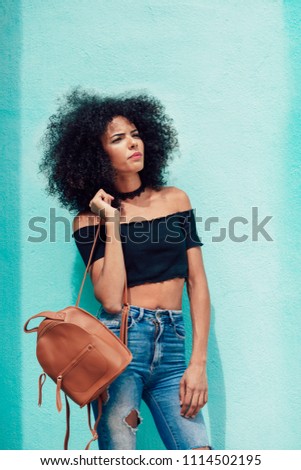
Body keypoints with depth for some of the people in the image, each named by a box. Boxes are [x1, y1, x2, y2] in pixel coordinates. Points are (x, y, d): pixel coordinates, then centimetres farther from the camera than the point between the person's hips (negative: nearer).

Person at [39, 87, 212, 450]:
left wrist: (198, 362, 0)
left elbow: (197, 283, 7)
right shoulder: (89, 219, 2)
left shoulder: (175, 199, 10)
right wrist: (111, 223, -8)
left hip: (172, 347, 3)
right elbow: (111, 300, -11)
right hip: (120, 341, -2)